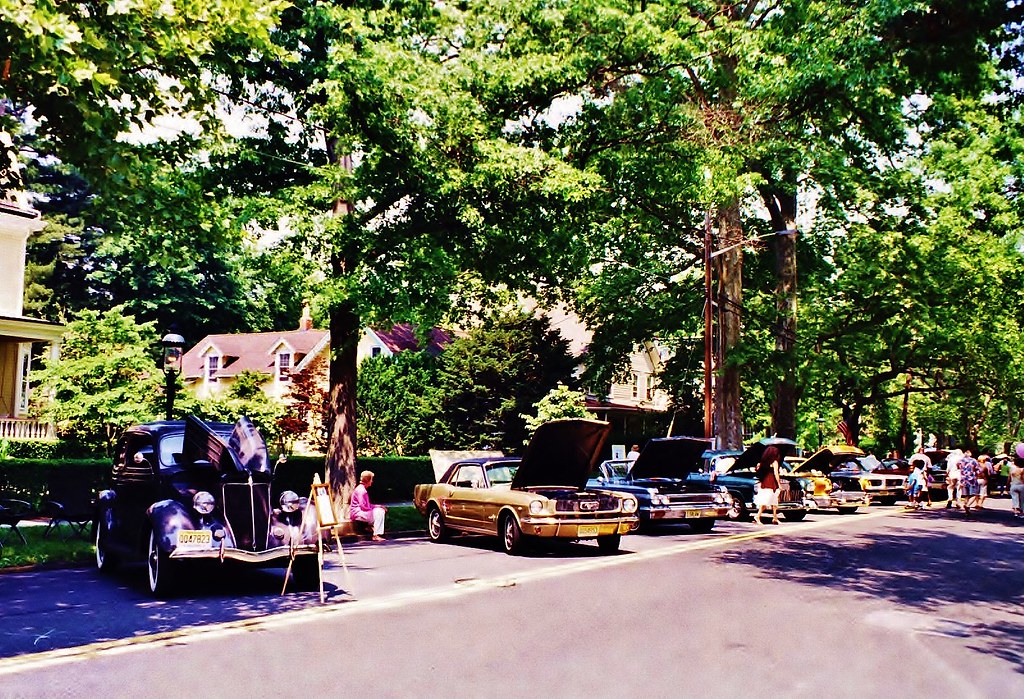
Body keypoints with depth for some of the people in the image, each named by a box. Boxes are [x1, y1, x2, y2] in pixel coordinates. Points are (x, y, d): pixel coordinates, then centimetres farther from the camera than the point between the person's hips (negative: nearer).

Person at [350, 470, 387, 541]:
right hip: (356, 513, -10)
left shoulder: (362, 489, 17)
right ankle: (376, 535, -19)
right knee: (379, 512, -18)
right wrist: (378, 507, -10)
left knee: (382, 510, 6)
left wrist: (379, 506, 8)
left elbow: (368, 505, 19)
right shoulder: (361, 490, -17)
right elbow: (364, 506, -23)